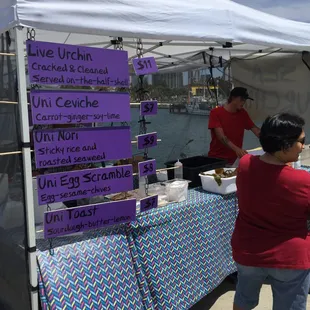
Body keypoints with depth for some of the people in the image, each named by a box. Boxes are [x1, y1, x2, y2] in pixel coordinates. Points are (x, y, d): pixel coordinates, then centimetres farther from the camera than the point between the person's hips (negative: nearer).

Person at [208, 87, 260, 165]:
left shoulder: (243, 113, 8)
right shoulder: (216, 113, -9)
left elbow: (255, 129, 5)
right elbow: (221, 137, -19)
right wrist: (236, 149, -34)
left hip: (234, 159, 4)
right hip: (216, 158, -4)